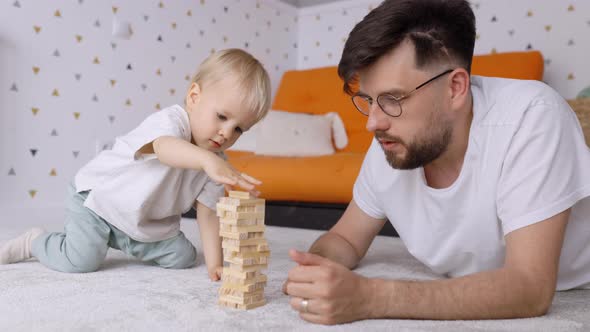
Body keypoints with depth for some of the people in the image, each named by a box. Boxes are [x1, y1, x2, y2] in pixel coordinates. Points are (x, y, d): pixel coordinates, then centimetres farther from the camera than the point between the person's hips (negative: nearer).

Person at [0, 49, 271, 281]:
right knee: (81, 261, -20)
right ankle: (35, 242, 12)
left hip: (147, 222, 7)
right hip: (98, 198, -7)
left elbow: (207, 213, -9)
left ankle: (121, 241, 23)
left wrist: (214, 263, -18)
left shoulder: (217, 161, -9)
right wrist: (207, 160, -73)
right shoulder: (170, 120, -29)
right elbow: (164, 147, -54)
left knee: (183, 257, 3)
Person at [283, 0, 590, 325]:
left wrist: (371, 298, -37)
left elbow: (530, 288, -30)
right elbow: (345, 238, 1)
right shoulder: (390, 145, -12)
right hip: (465, 309, 3)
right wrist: (317, 268, -21)